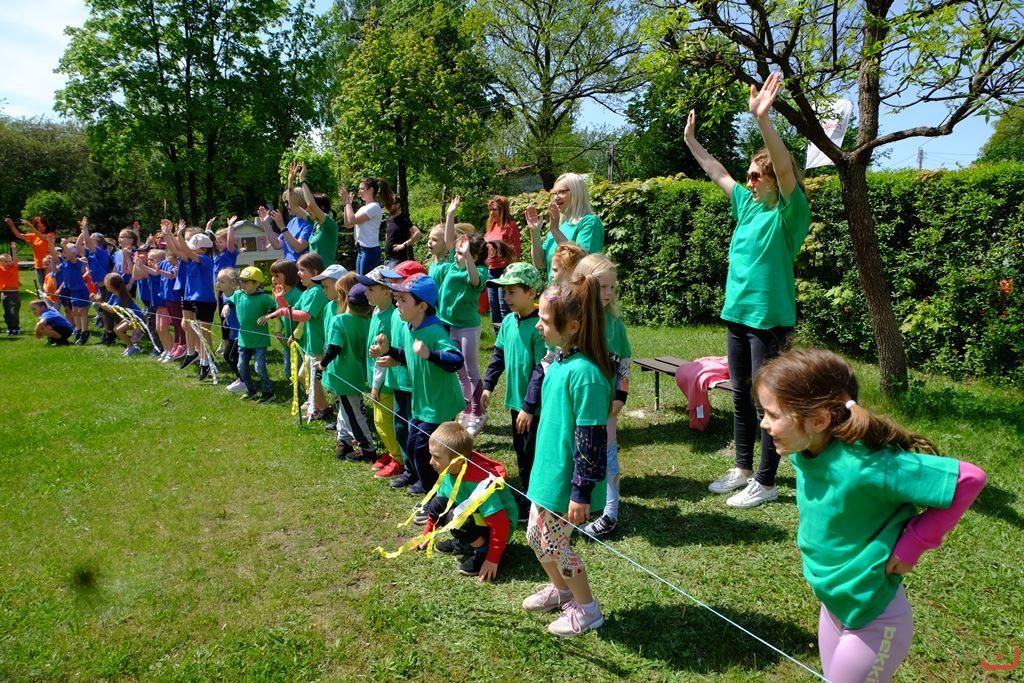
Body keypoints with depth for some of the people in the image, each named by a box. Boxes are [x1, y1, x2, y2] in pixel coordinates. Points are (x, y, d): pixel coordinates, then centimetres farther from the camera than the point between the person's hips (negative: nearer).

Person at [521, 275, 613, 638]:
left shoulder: (584, 372, -27)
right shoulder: (560, 360, 3)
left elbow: (592, 439, -24)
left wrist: (582, 492, -21)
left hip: (567, 481, -9)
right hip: (548, 471, 9)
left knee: (552, 543, 6)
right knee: (535, 536, 21)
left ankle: (585, 608, 27)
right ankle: (560, 588, 45)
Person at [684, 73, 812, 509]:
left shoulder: (790, 212, -11)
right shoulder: (748, 205, 9)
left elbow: (784, 168, -28)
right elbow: (718, 174, 20)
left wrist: (762, 120, -39)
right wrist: (691, 141, 21)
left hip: (770, 318, -8)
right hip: (737, 313, 8)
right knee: (740, 395, 16)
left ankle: (766, 482, 14)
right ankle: (743, 468, 30)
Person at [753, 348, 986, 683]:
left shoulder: (865, 465, -33)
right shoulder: (802, 452, -11)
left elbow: (969, 479, -29)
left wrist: (913, 542, -24)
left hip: (873, 619, -7)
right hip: (833, 605, 7)